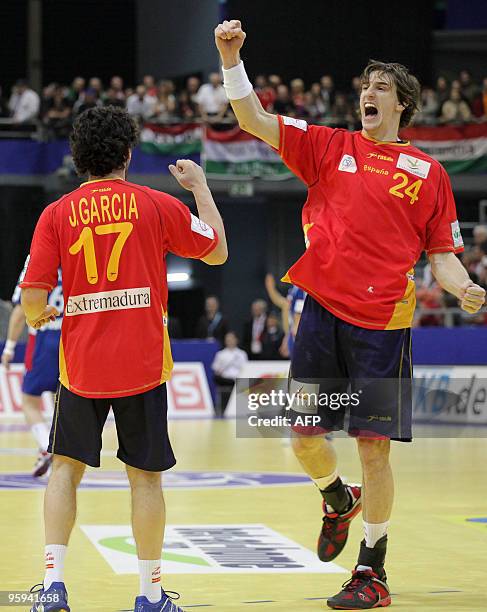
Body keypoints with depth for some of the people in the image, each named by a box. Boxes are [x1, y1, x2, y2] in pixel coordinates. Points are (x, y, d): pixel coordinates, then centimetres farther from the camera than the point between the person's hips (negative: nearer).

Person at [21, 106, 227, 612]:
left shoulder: (57, 214, -1)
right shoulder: (156, 205, -1)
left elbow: (32, 297, -5)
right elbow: (217, 251, 12)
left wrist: (37, 316, 18)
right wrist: (199, 185, 22)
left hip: (80, 365, 1)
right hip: (142, 364, -1)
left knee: (66, 467, 14)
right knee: (145, 476, 7)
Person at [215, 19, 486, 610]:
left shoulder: (428, 173, 7)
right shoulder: (329, 147, 8)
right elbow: (253, 120, 1)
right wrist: (231, 57, -12)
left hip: (383, 322, -2)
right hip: (323, 311, 2)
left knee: (373, 445, -3)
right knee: (303, 435, 2)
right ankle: (339, 500, 37)